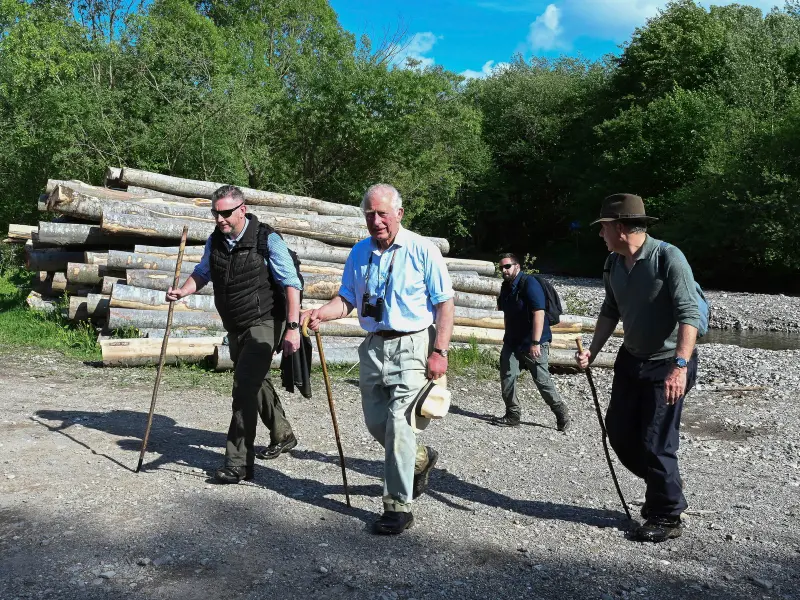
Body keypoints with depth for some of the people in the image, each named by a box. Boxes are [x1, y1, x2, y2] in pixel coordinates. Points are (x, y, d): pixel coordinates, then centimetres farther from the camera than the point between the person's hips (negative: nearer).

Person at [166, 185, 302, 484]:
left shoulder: (267, 239, -16)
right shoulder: (215, 241, 2)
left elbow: (291, 283, -18)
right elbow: (202, 273, 17)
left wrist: (293, 327, -25)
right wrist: (183, 291, -4)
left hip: (263, 324, -7)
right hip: (235, 327, 8)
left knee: (245, 385, -17)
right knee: (255, 382, 21)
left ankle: (239, 462, -11)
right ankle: (282, 435, 42)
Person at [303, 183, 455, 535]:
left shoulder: (422, 251, -8)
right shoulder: (359, 253, 8)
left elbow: (444, 305, -8)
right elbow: (347, 299, 9)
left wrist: (439, 352, -16)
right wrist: (321, 313, -12)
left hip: (411, 347, -6)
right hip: (374, 345, 6)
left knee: (397, 423, -10)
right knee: (375, 422, 11)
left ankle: (399, 506, 3)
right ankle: (420, 459, 40)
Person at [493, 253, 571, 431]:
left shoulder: (529, 284, -16)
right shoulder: (506, 286, 10)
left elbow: (539, 313, -23)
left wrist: (535, 343, -28)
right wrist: (507, 338, 24)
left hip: (532, 343, -8)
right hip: (512, 341, 8)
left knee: (542, 379, -1)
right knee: (507, 377, 1)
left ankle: (562, 414, 15)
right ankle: (512, 415, 11)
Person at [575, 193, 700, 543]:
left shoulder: (668, 257, -20)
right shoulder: (613, 264, 2)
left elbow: (689, 314, -25)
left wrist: (680, 366, -35)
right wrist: (593, 350, 1)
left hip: (668, 365, -8)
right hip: (632, 359, 8)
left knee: (655, 443, -5)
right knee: (619, 432, 12)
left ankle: (667, 518, 16)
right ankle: (665, 483, 35)